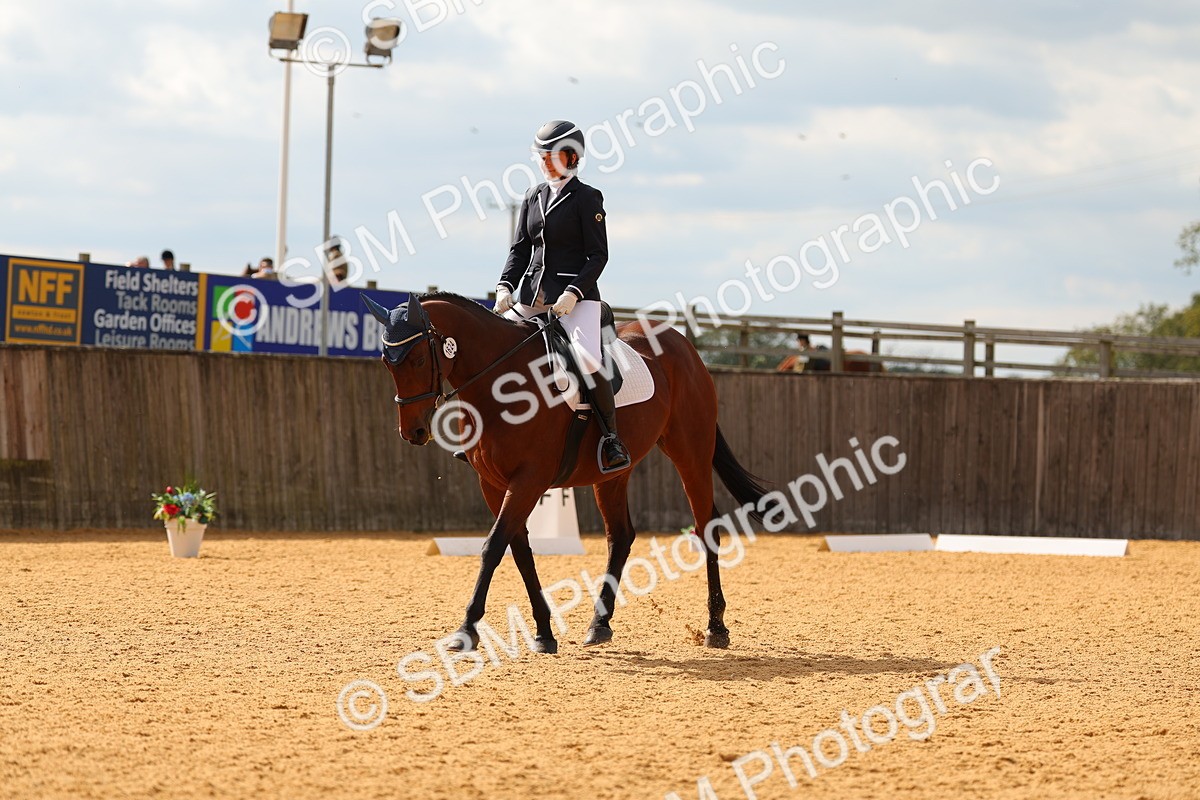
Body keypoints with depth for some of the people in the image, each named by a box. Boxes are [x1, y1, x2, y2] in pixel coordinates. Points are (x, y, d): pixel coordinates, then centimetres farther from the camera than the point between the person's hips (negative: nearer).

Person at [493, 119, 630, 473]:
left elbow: (597, 256, -7)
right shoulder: (533, 197, 14)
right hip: (532, 294, 6)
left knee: (587, 360, -27)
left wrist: (573, 293, -20)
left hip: (577, 294, -6)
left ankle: (611, 437, -12)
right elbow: (520, 249, 12)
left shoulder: (587, 198, -3)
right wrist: (505, 287, -5)